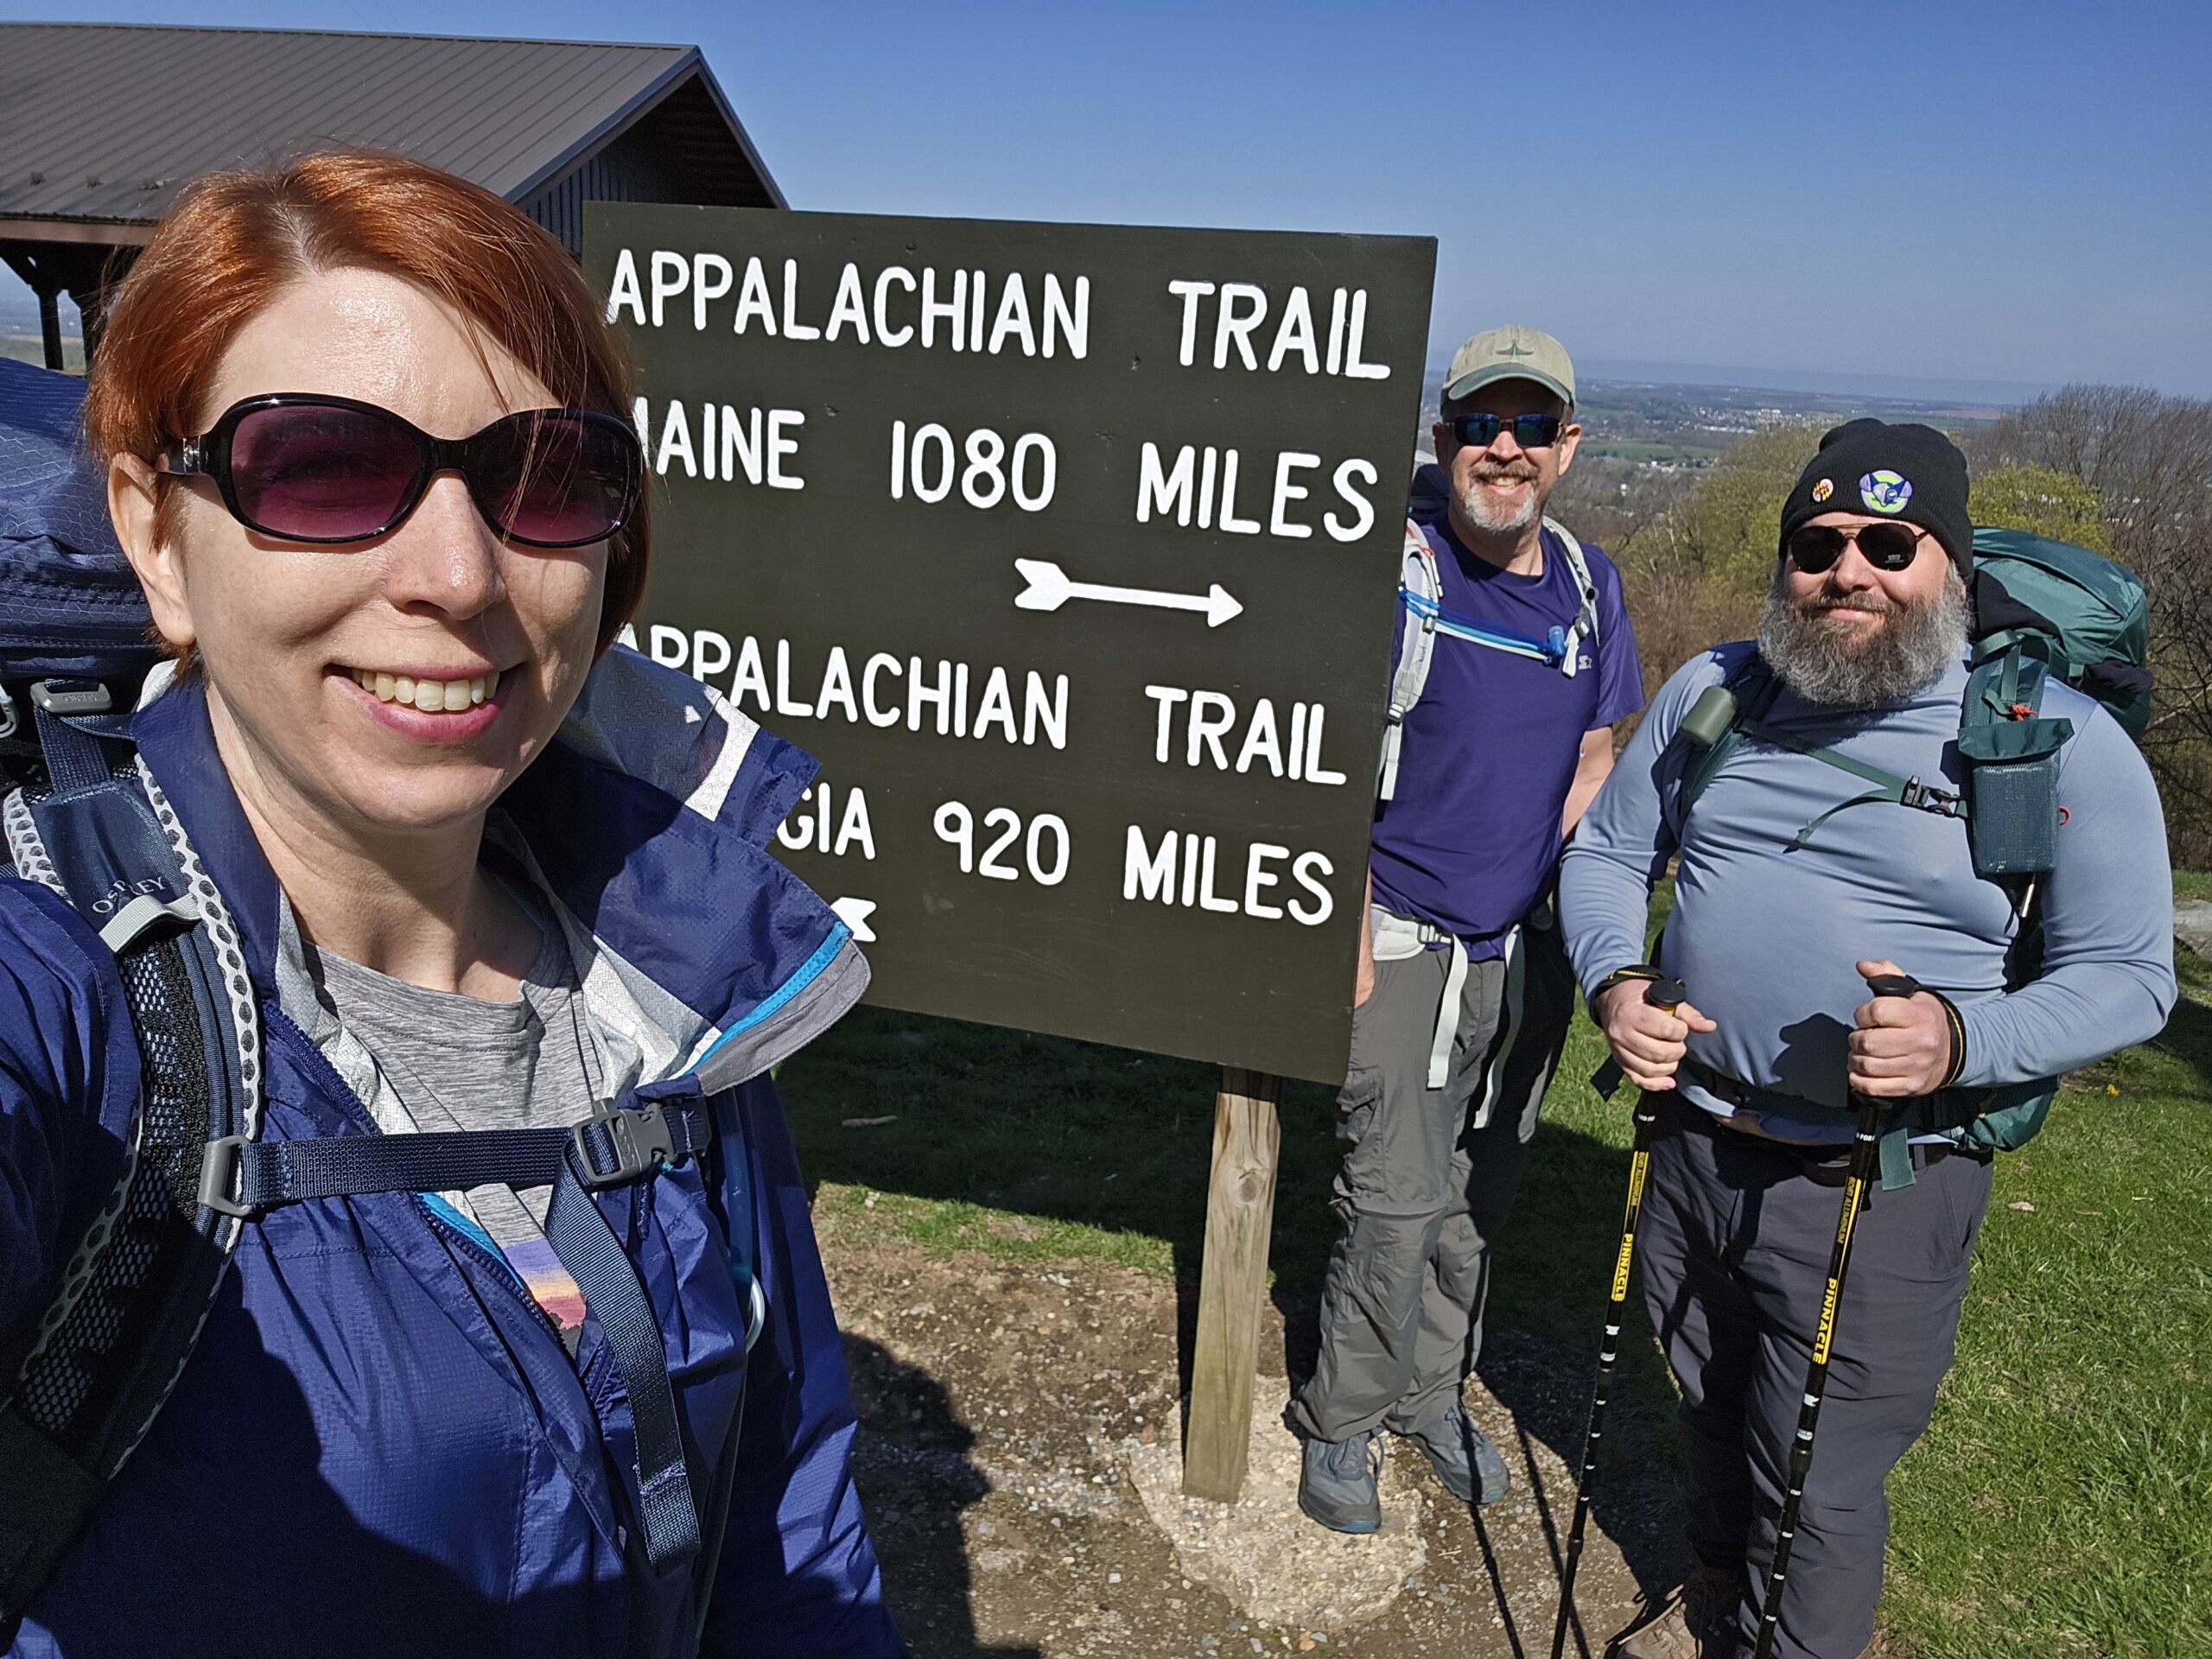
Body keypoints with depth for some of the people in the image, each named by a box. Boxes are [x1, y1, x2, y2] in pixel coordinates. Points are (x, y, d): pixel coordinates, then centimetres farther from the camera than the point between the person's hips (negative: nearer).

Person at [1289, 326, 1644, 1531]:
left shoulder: (1588, 582, 5)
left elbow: (1594, 757, 15)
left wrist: (1558, 885, 2)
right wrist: (1352, 943, -15)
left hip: (1532, 948, 6)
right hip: (1408, 939, -5)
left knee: (1484, 1193, 16)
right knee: (1397, 1201, -5)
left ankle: (1433, 1395, 36)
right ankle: (1341, 1421, 18)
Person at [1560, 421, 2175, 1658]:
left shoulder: (2064, 742, -11)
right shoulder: (1715, 691, 1)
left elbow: (2129, 976, -8)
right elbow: (1609, 850, 8)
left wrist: (1962, 1040, -27)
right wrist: (1615, 979, -12)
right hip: (1693, 1145, 5)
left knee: (1820, 1487, 10)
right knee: (1711, 1415, 26)